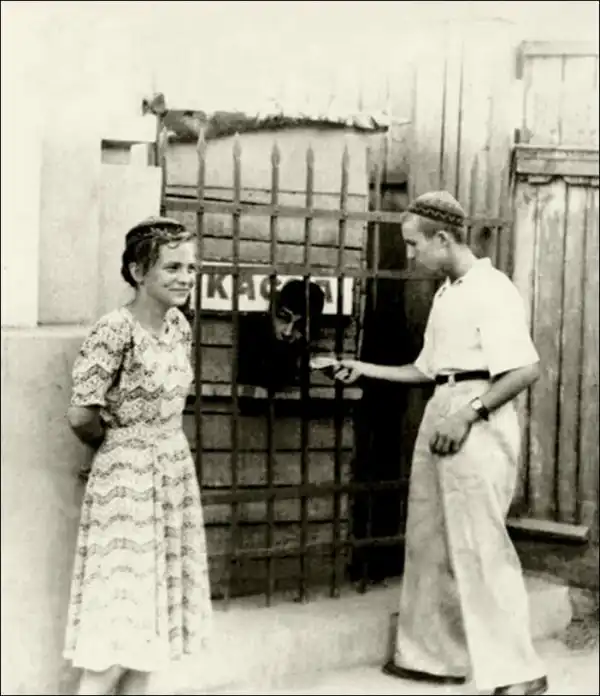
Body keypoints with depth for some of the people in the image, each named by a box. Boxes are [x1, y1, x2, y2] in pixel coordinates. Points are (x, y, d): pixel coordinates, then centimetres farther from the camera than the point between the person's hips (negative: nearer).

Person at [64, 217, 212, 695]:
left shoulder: (179, 326, 6)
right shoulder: (115, 330, -18)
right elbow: (81, 416, -18)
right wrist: (115, 446, 1)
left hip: (175, 473, 8)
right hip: (127, 479, -7)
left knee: (154, 619, 11)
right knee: (119, 624, -6)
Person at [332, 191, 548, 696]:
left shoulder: (492, 289, -12)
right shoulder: (446, 294, 16)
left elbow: (527, 369, -19)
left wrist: (468, 414, -19)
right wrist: (366, 370, 19)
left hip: (479, 422, -10)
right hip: (441, 415, 10)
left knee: (480, 547, -8)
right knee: (430, 541, 14)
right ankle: (434, 654, 25)